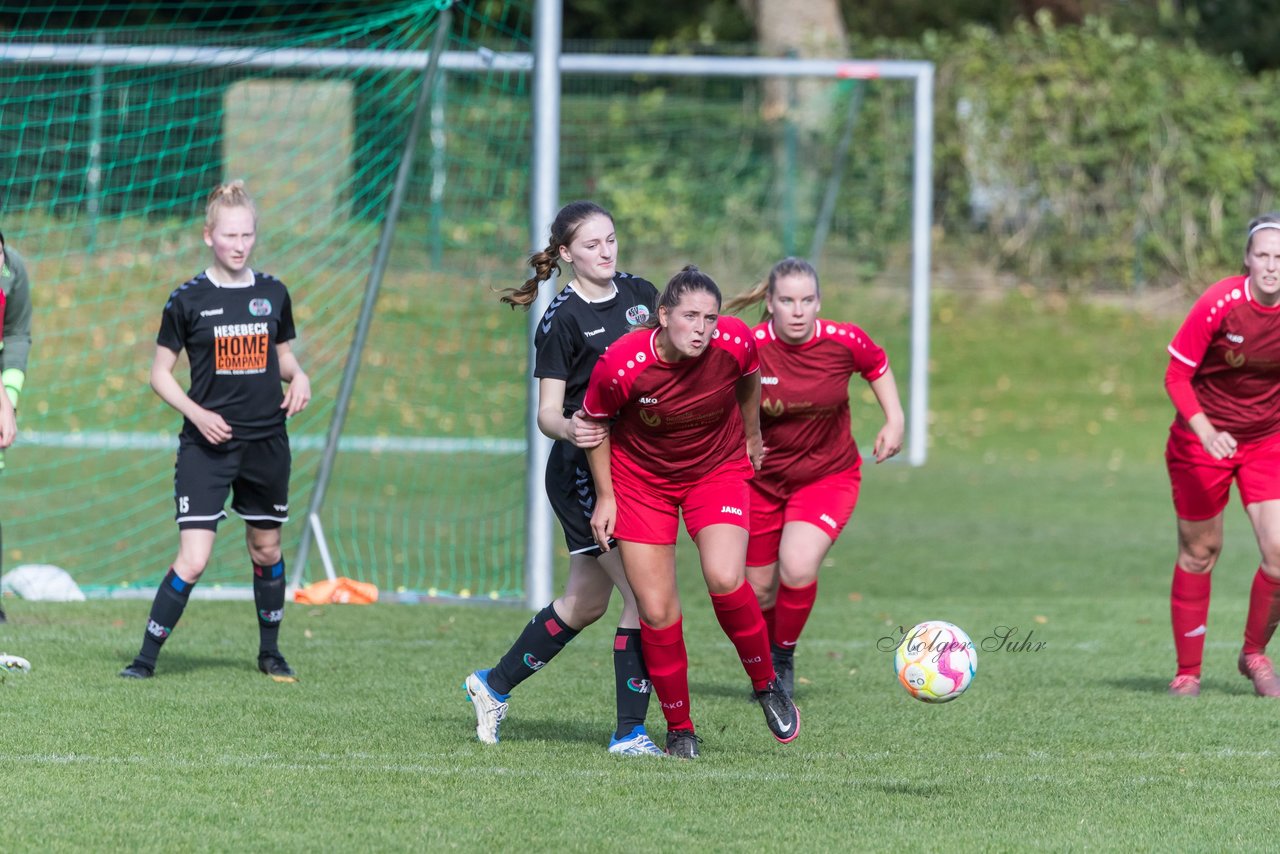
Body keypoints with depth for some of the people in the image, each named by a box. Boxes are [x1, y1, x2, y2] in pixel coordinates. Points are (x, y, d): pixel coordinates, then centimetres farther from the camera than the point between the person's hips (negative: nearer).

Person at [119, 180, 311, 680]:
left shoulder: (273, 294, 4)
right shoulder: (188, 300, -5)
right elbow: (160, 373, 1)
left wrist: (298, 377, -3)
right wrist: (196, 412, -14)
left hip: (266, 444, 4)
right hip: (207, 445, -4)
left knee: (267, 550, 14)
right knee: (193, 559, -13)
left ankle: (270, 652, 32)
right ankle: (146, 658, -5)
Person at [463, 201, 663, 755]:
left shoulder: (639, 295, 8)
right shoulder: (562, 319, -11)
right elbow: (547, 412, -11)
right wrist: (569, 430, -33)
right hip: (583, 473, -7)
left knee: (585, 603, 17)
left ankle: (494, 685, 34)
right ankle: (629, 732, -7)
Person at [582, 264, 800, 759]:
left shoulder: (734, 344, -22)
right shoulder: (621, 364, -27)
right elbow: (594, 422, -6)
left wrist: (751, 435, 18)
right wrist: (605, 496, -3)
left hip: (718, 470, 0)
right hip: (641, 479, 0)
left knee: (725, 580, -23)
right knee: (656, 610, -3)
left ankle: (767, 686, 1)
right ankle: (679, 729, 14)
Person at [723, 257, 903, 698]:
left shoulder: (844, 342, -16)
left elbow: (877, 366, 7)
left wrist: (894, 419, 2)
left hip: (828, 476, -1)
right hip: (761, 477, 1)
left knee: (797, 568, -23)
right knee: (759, 589, 8)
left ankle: (783, 658, 4)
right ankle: (764, 670, 39)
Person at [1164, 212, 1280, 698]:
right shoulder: (1219, 304, -21)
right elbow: (1177, 376, -16)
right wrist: (1206, 432, -29)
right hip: (1202, 436, -2)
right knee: (1199, 551, 7)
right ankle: (1187, 671, 21)